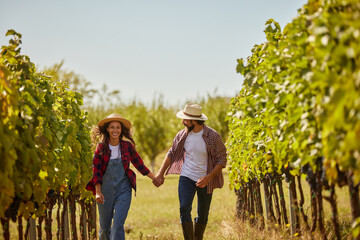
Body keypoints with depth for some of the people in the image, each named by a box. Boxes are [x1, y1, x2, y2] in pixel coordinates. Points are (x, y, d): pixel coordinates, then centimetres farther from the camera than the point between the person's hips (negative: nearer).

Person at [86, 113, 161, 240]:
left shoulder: (127, 146, 1)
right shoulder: (101, 147, -2)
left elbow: (139, 164, 14)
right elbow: (96, 170, -3)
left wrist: (153, 178, 16)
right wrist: (98, 192, -10)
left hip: (124, 189, 0)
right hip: (106, 189, 0)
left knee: (118, 225, -13)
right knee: (105, 226, 10)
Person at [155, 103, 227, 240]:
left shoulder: (213, 136, -13)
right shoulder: (182, 135, -3)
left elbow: (222, 160, -11)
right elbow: (171, 153, 11)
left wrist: (208, 177, -22)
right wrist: (160, 174, 6)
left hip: (205, 181, -1)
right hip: (186, 178, 1)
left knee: (203, 215, 8)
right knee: (184, 209, -16)